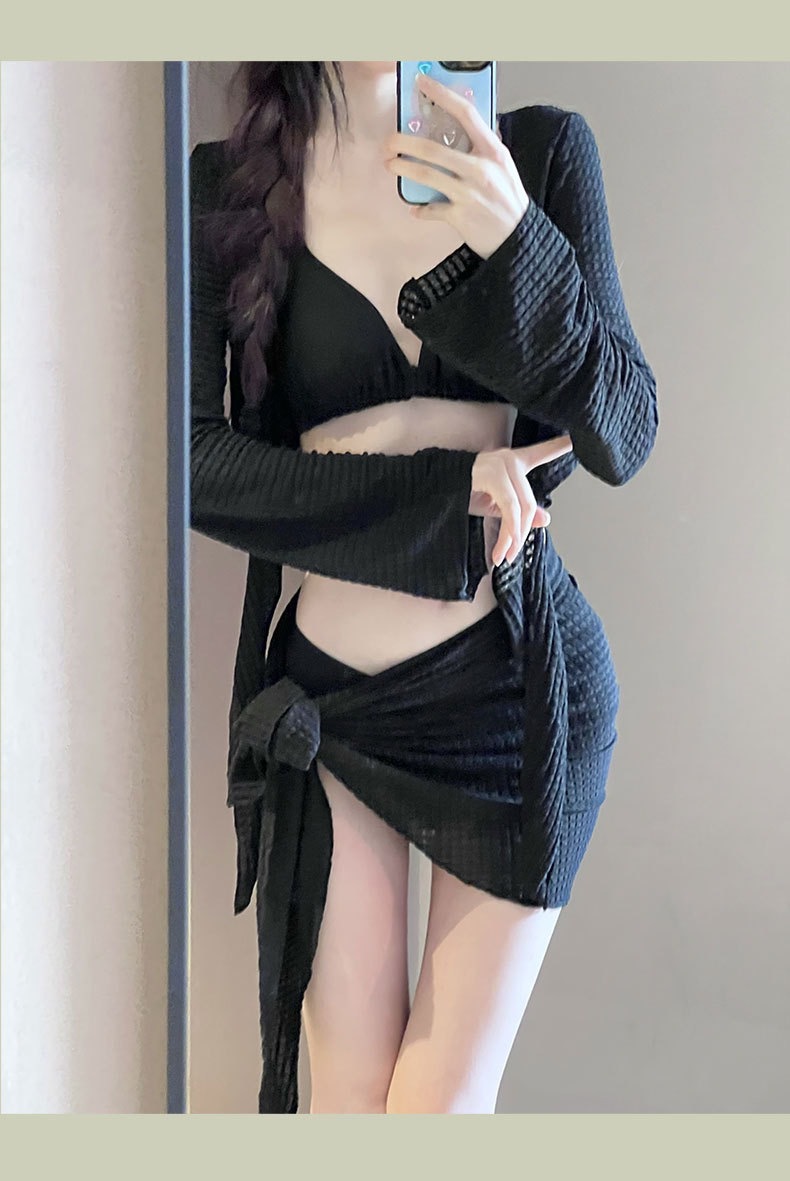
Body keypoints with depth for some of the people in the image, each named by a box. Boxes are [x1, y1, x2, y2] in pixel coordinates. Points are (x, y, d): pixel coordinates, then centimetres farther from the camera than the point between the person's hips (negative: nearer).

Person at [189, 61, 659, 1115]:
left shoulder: (541, 152, 1)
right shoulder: (223, 189, -2)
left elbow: (625, 436, -4)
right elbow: (194, 464, -10)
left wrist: (514, 244, -20)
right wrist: (439, 496, -15)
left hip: (518, 678, 0)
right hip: (327, 698, 0)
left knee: (444, 1099, 5)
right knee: (349, 1092, 7)